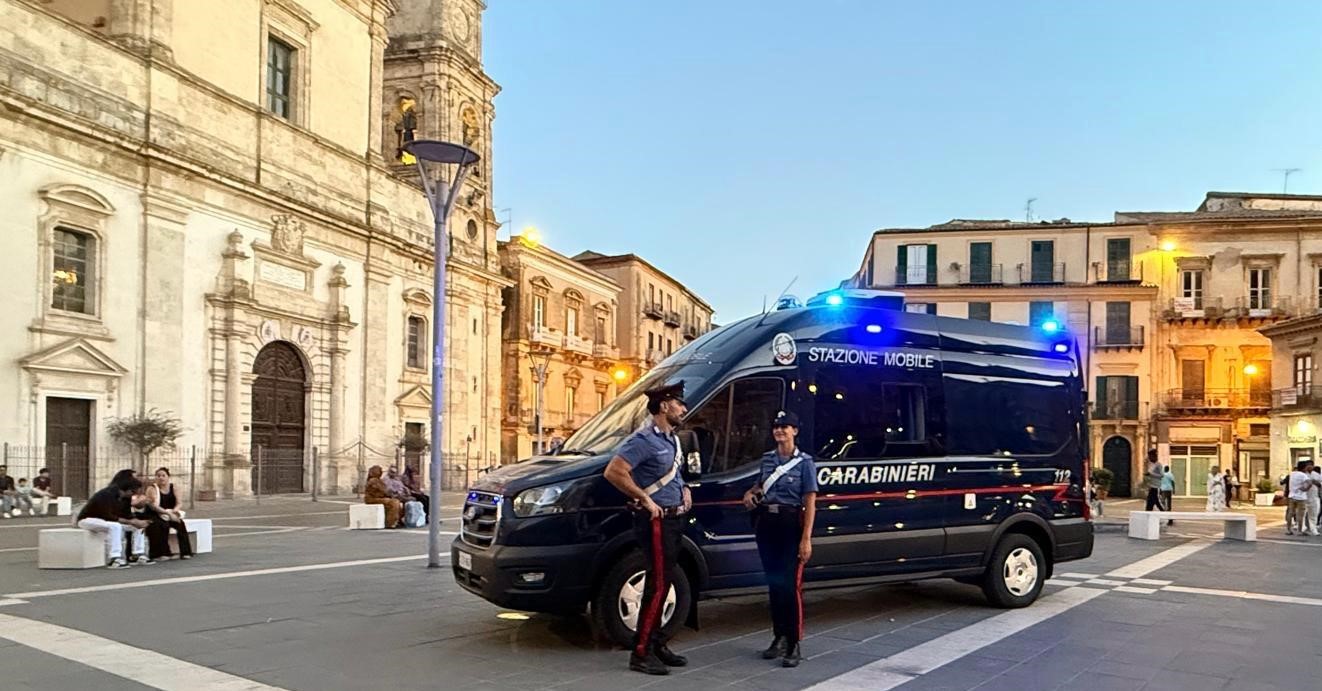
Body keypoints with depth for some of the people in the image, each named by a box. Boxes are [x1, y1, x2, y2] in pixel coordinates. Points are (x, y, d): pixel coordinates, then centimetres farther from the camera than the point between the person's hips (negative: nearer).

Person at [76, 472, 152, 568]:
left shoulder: (124, 497, -2)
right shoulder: (107, 494, -28)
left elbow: (124, 515, 3)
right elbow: (107, 516, -33)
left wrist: (138, 522, -16)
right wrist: (131, 522, -32)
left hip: (103, 520, 9)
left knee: (137, 526, -2)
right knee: (115, 526, -38)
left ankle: (139, 555, -7)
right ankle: (114, 560, -38)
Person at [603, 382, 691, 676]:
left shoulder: (672, 439, 14)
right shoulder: (644, 440, -16)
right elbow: (613, 472, -25)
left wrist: (684, 489, 11)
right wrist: (645, 499, -22)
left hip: (673, 519, 9)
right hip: (656, 520, -9)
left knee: (661, 585, 15)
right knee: (657, 586, -9)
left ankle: (657, 645, 24)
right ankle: (641, 654, -4)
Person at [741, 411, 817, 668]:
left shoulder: (804, 462, -6)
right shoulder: (767, 459, 9)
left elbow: (810, 502, -10)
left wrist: (806, 539, -17)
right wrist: (751, 492, 5)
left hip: (791, 523, -5)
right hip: (766, 522, 6)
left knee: (790, 584, -6)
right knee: (773, 582, 11)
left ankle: (793, 646, -1)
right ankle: (779, 637, 23)